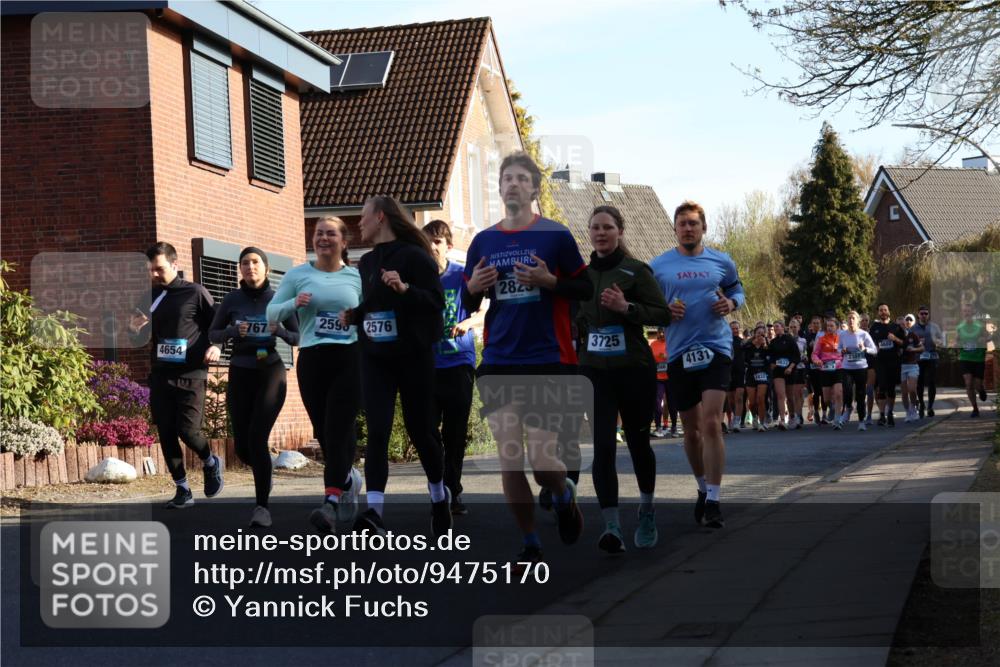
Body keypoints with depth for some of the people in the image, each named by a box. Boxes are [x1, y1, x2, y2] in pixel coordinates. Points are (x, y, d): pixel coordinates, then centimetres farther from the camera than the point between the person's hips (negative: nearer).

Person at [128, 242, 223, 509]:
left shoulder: (195, 293, -2)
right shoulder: (149, 297, 10)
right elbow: (141, 338, 16)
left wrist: (216, 346, -15)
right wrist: (134, 328, -6)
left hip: (190, 374, -4)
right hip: (160, 374, 4)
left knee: (188, 430, -11)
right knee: (166, 434, 2)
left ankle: (211, 464, 21)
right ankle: (183, 490, 13)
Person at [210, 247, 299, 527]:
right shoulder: (232, 299, 1)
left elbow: (297, 338, 3)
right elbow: (213, 335, 7)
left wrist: (279, 330, -18)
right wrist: (233, 330, -14)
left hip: (271, 373, -2)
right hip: (239, 375, 2)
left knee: (257, 437, -17)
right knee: (242, 445, 4)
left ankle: (262, 506, -11)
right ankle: (263, 475, 38)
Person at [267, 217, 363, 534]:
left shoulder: (357, 277, 8)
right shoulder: (298, 275, 8)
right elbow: (271, 314, 9)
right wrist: (294, 304, -10)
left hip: (350, 359, -2)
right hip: (311, 361, 2)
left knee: (338, 429, -13)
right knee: (324, 432, 7)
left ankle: (330, 503, -20)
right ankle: (347, 479, 35)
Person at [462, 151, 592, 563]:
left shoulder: (556, 235, -1)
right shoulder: (483, 241, 10)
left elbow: (586, 290, 1)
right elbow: (469, 304, 17)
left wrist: (550, 281, -16)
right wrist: (472, 288, -5)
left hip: (548, 361, -3)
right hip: (498, 363, 4)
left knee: (542, 459, -7)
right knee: (508, 459, -1)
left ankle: (564, 495, 28)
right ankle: (530, 545, 13)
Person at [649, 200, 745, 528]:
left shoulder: (721, 261, 5)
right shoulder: (658, 266, 4)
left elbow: (736, 289, 20)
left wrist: (731, 303, -3)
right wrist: (664, 311, -12)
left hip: (716, 347, -1)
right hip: (679, 351, 2)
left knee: (711, 423, -15)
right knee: (691, 429, 11)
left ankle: (713, 501, -12)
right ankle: (703, 488, 32)